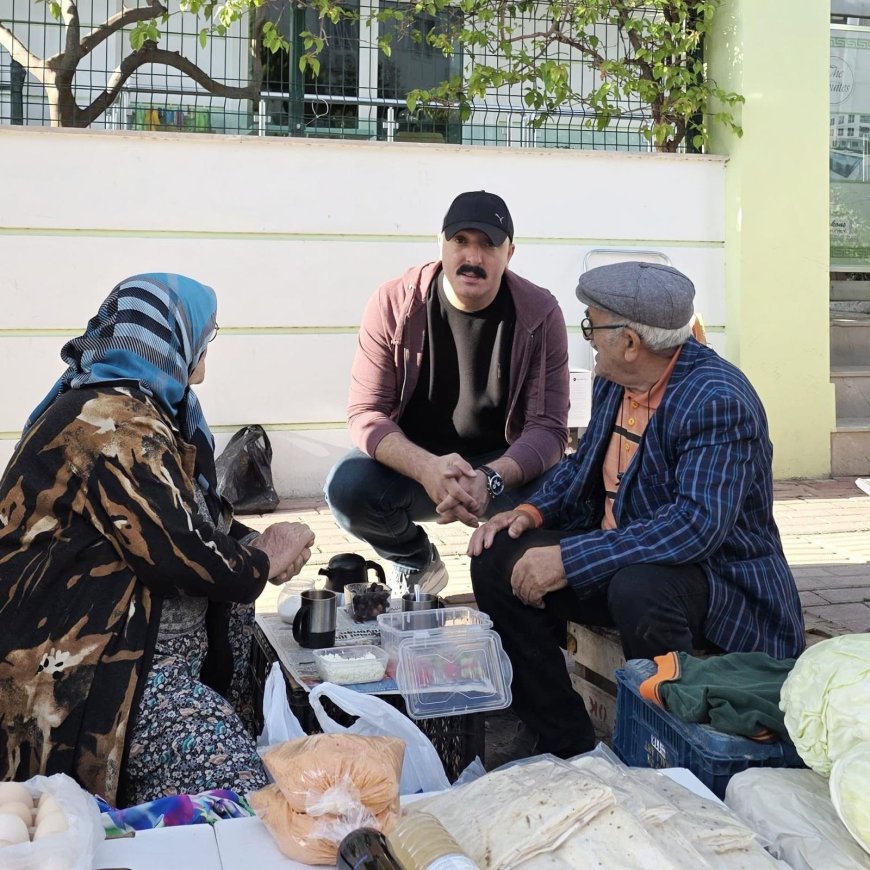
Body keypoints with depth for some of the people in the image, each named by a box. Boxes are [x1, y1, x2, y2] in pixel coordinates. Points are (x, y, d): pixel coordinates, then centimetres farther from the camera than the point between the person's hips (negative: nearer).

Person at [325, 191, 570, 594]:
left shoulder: (540, 314, -12)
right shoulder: (393, 303, -13)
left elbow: (549, 427, -15)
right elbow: (365, 413, -15)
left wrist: (491, 479, -36)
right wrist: (426, 468, -36)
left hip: (503, 464, 0)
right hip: (411, 459, 1)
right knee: (348, 488, -29)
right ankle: (416, 561, 6)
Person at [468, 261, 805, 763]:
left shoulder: (718, 401, -23)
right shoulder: (614, 382, 4)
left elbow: (698, 524, -33)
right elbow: (585, 465, 19)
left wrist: (568, 559, -33)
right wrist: (532, 512, -3)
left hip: (717, 578, -8)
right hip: (619, 559, 8)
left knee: (637, 589, -39)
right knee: (497, 557, -5)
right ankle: (562, 739, 4)